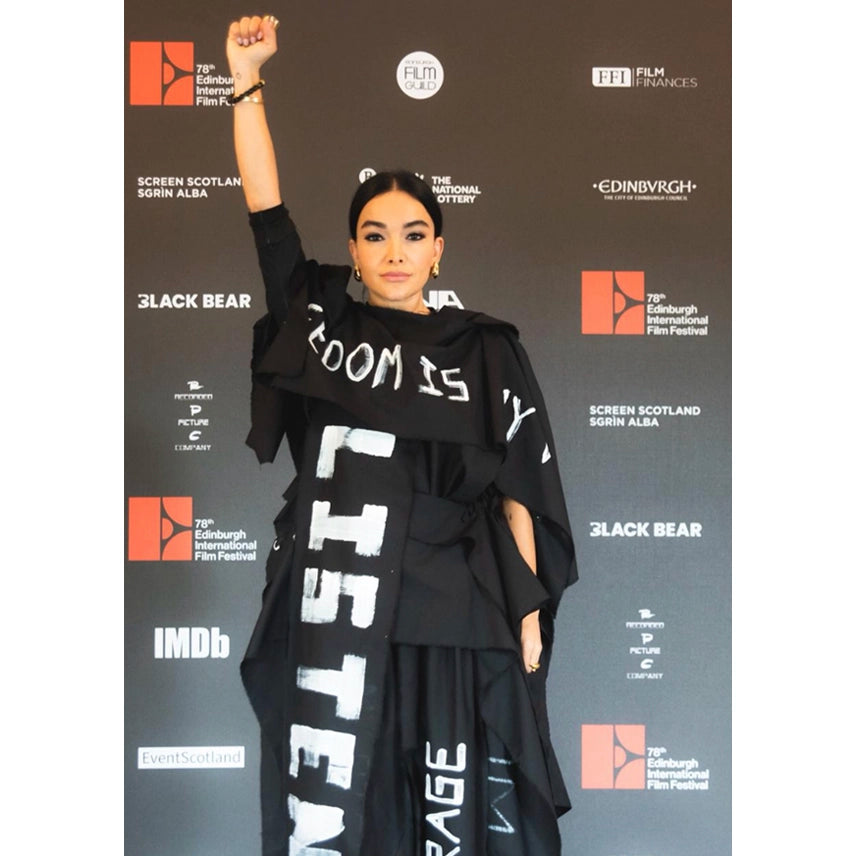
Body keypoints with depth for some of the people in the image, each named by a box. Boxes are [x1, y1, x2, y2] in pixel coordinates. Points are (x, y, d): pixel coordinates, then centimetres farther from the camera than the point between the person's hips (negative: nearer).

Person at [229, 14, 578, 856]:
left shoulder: (486, 350, 6)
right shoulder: (318, 321, 9)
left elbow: (517, 487, 4)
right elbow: (267, 210, 6)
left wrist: (530, 609, 0)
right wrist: (247, 80, 3)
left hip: (454, 614, -1)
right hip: (333, 606, 1)